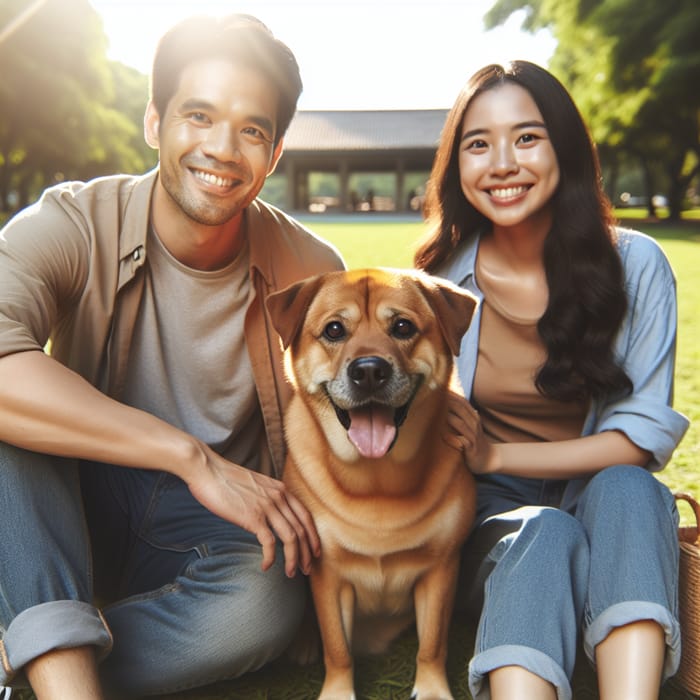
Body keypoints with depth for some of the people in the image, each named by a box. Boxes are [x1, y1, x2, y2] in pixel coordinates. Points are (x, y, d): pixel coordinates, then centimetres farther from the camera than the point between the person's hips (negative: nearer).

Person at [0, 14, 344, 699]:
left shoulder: (309, 269, -9)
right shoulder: (70, 225, -16)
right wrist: (192, 456, -38)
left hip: (214, 532, 1)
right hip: (69, 513, 0)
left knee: (266, 603, -33)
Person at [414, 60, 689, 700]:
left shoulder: (634, 264, -6)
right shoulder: (441, 279, -4)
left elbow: (644, 435, -9)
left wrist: (496, 455, -16)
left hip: (610, 503, 1)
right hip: (489, 511, 0)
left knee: (623, 490, -33)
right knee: (544, 534, -33)